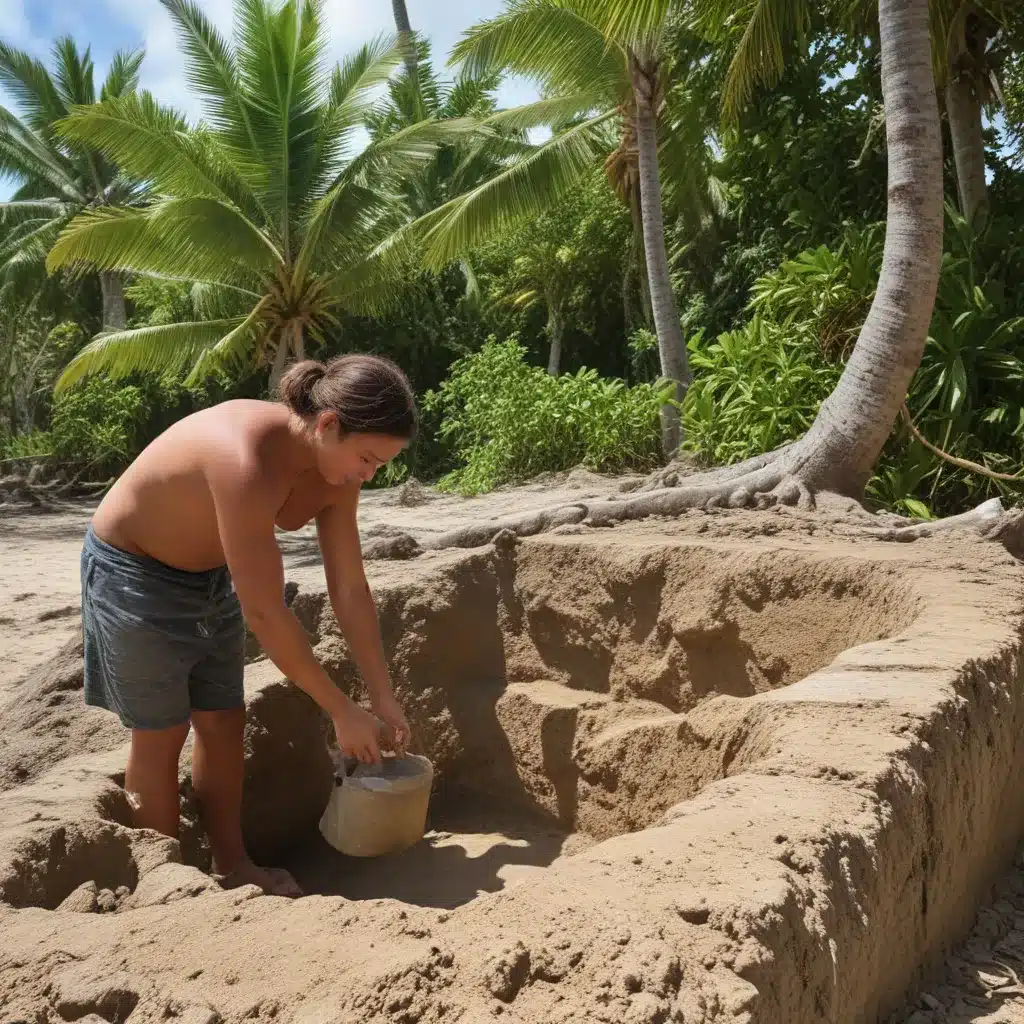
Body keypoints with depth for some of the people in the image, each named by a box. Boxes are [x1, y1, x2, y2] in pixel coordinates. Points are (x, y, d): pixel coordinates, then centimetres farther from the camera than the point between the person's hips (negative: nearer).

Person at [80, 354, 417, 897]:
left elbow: (350, 591, -8)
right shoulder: (248, 461, -40)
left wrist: (384, 698, -8)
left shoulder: (335, 467, -15)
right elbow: (265, 613, -36)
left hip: (210, 576, 7)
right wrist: (342, 712, -27)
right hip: (131, 570, -7)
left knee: (223, 721, 10)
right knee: (161, 732, 4)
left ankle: (231, 862, 24)